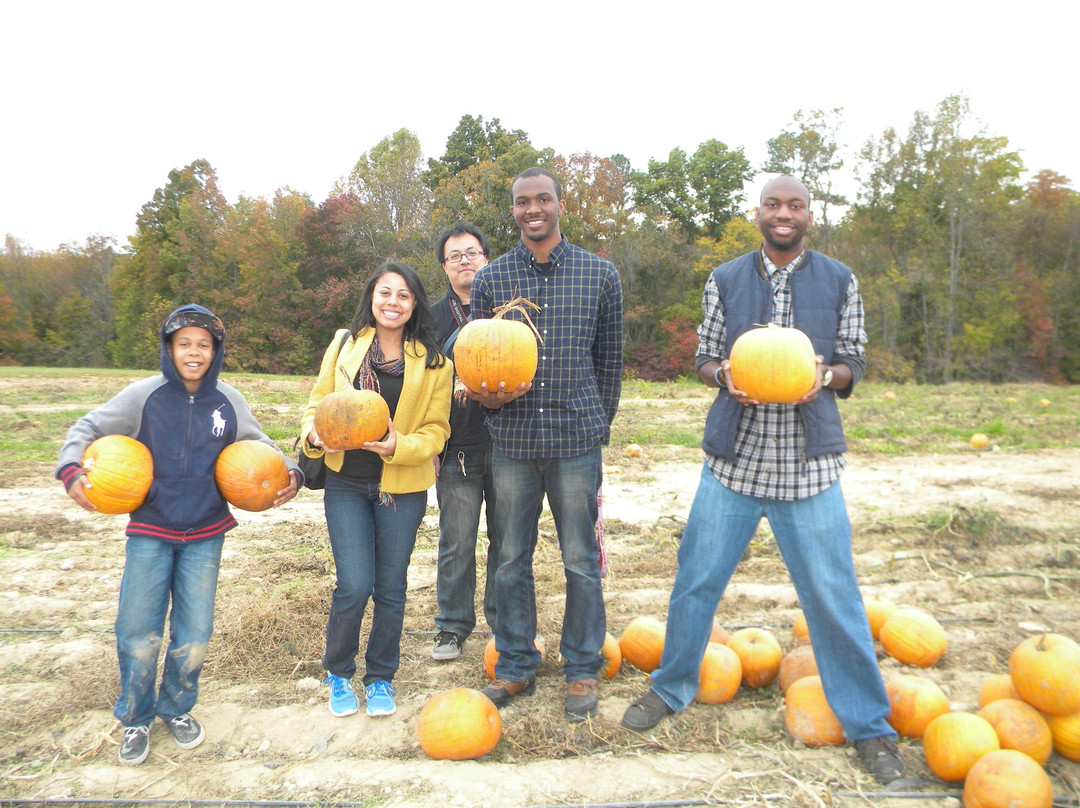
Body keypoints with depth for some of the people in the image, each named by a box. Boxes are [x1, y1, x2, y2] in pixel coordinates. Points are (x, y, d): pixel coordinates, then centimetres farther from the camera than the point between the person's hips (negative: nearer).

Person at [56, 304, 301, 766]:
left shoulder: (228, 402, -1)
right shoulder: (143, 396, -6)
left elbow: (262, 447, 10)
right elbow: (87, 428, 2)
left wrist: (290, 473, -7)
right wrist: (72, 470, -14)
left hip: (205, 535, 2)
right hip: (150, 533, -1)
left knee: (194, 633, 8)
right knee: (137, 632, 4)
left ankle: (177, 709, 33)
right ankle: (135, 719, 28)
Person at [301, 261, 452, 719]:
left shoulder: (433, 362, -1)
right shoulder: (344, 346, 3)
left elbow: (436, 429, -1)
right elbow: (318, 402, 6)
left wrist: (399, 446, -20)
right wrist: (315, 434, -15)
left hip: (402, 487, 0)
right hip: (346, 482, 0)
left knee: (390, 587, 9)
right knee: (354, 585, -5)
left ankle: (381, 677, 31)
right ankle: (338, 672, 23)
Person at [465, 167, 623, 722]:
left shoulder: (600, 274, 4)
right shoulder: (490, 279, 6)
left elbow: (610, 358, 10)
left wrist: (598, 423, 11)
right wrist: (488, 395, -10)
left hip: (577, 438, -1)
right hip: (513, 440, 2)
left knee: (581, 561, 6)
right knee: (512, 559, 11)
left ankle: (582, 670, 24)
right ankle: (515, 667, 28)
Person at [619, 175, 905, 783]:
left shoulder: (839, 281, 6)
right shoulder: (725, 280, 6)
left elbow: (853, 366, 8)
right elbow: (704, 360, 8)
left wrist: (825, 375, -15)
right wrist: (726, 374, -15)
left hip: (810, 463, -1)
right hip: (734, 457, 1)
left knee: (833, 596, 3)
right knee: (696, 580, 7)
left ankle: (869, 723, 24)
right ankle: (672, 687, 31)